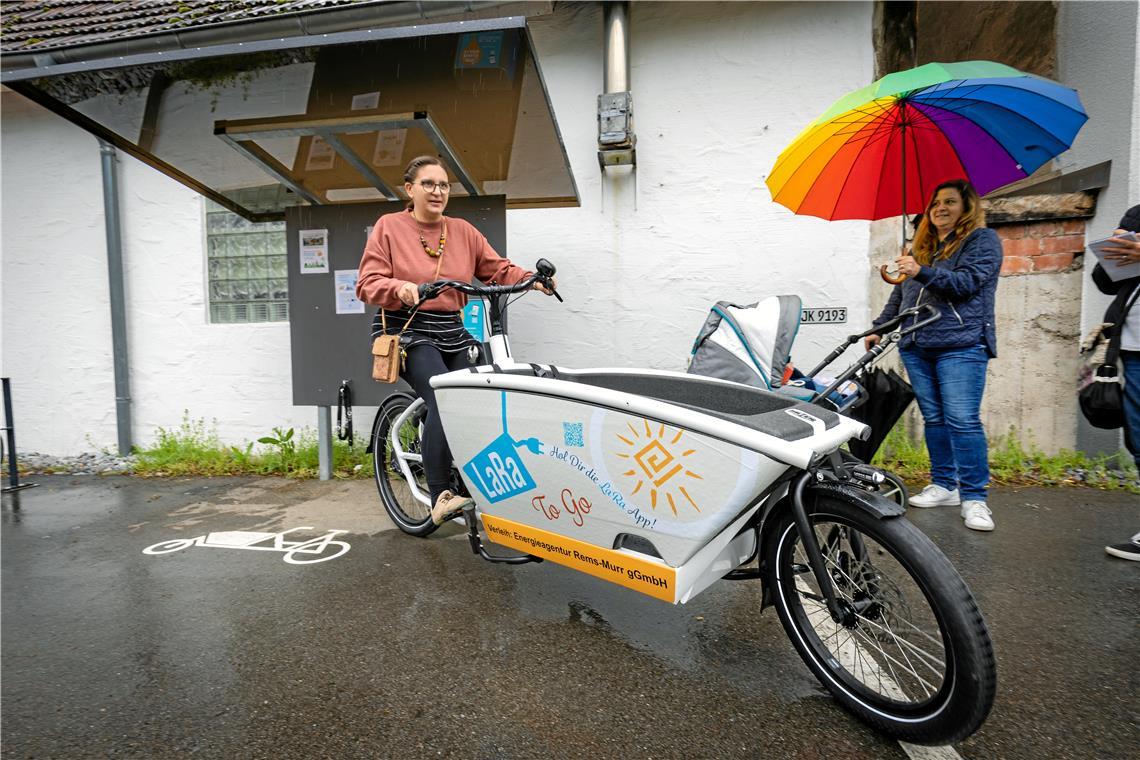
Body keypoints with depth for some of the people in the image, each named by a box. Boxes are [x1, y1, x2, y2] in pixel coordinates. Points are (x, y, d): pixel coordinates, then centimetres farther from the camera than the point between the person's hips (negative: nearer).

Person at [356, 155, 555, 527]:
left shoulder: (463, 231, 13)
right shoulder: (389, 226, 3)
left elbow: (498, 270, 10)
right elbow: (368, 284, -4)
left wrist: (531, 279, -9)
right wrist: (399, 288, -25)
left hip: (451, 332, 5)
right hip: (406, 330, -4)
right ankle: (440, 498, -22)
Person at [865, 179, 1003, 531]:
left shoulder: (982, 240, 5)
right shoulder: (922, 246, 23)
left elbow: (967, 282, -11)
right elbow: (899, 294, 25)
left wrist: (922, 272, -22)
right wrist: (879, 328, 20)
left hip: (960, 346, -6)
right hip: (916, 347, 6)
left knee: (963, 420, -11)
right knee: (934, 419, 8)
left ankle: (974, 498, -4)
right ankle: (944, 486, 16)